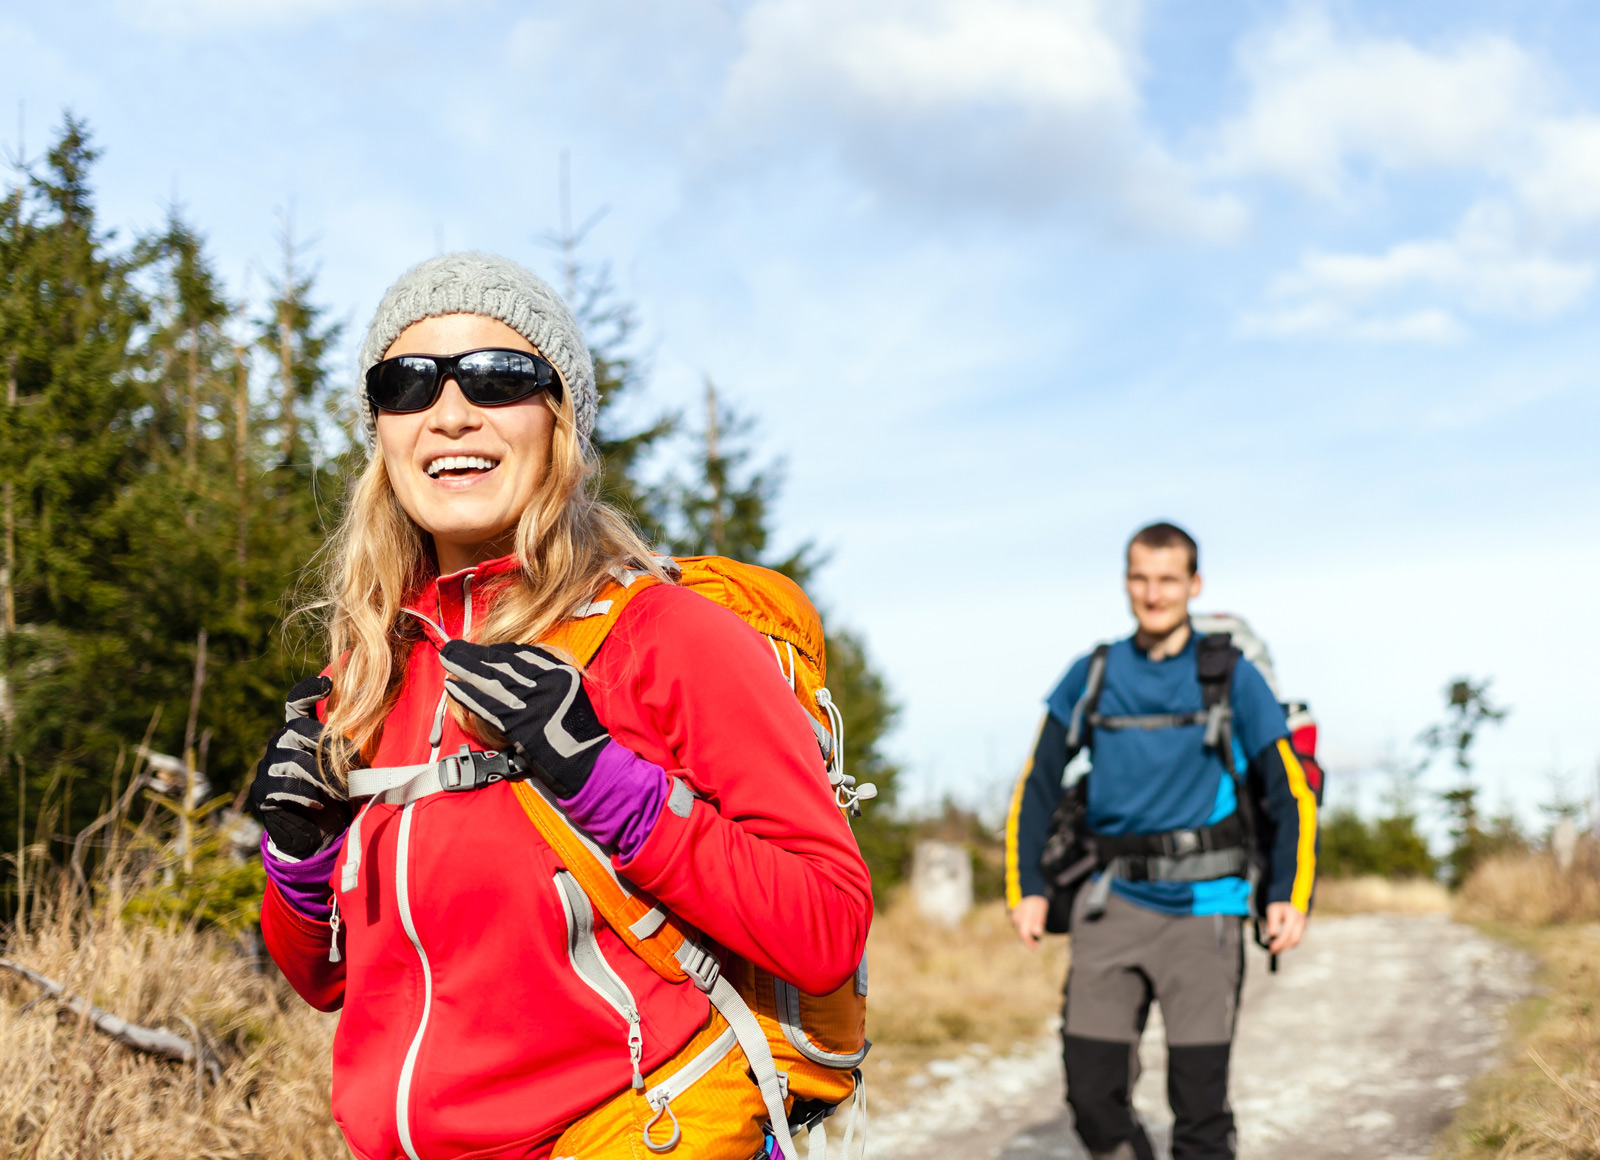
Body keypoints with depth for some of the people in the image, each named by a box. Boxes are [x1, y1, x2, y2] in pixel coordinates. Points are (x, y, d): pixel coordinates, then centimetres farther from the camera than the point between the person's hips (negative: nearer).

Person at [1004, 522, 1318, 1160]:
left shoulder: (1230, 677, 2)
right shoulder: (1092, 676, 7)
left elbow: (1290, 790, 2)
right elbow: (1037, 784, 11)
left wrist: (1290, 895, -10)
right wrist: (1026, 886, 1)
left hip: (1201, 907, -2)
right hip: (1112, 904, 2)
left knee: (1200, 1102, -2)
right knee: (1092, 1091, -2)